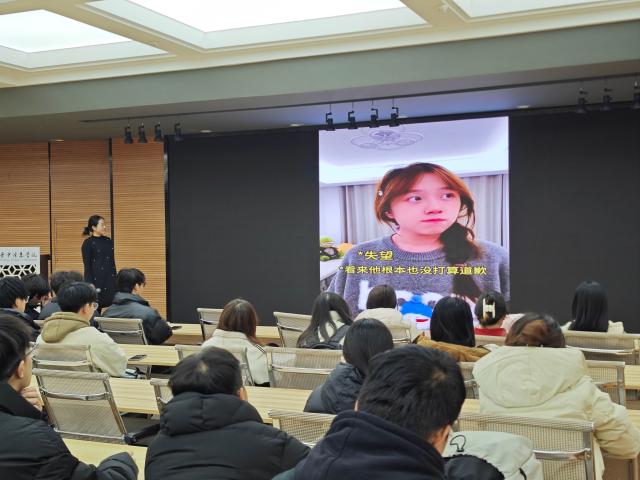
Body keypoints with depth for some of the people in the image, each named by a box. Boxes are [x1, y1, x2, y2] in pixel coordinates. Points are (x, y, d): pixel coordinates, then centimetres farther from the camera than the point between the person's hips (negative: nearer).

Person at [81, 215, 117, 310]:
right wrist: (90, 285, -15)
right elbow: (87, 266, -8)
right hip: (96, 280, -5)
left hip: (110, 280, 5)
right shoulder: (88, 243, -5)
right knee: (96, 308, 0)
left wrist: (115, 280, 12)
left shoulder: (109, 241, 11)